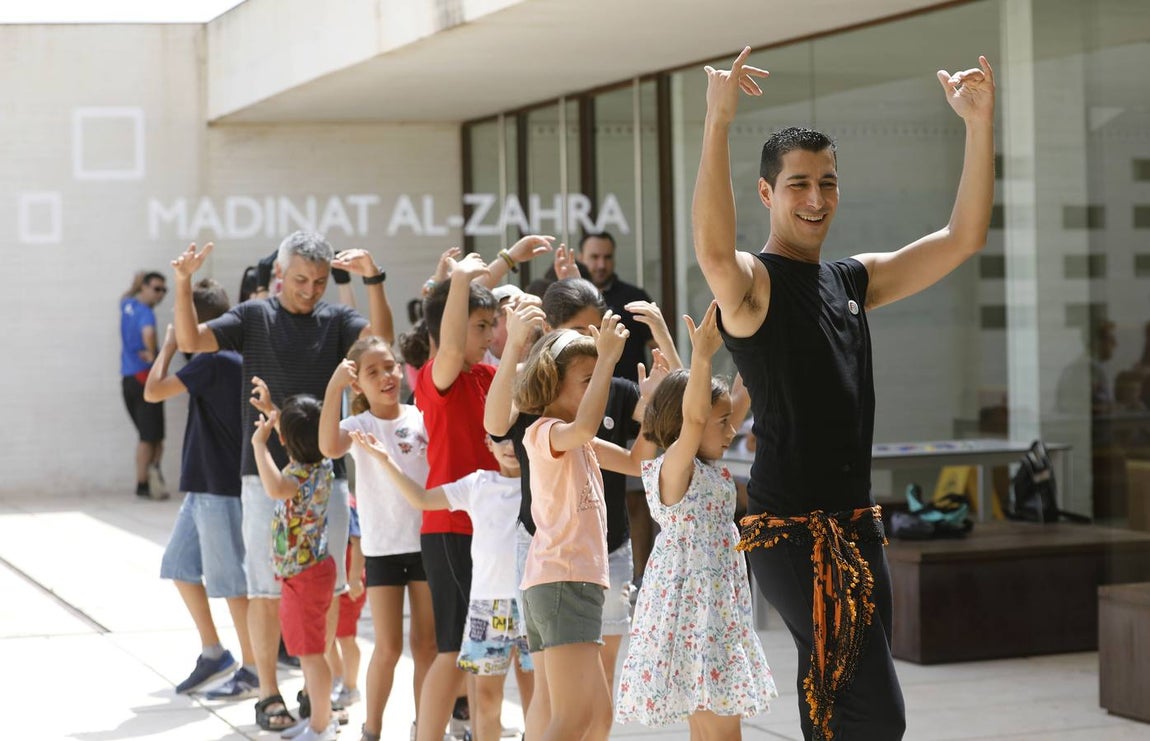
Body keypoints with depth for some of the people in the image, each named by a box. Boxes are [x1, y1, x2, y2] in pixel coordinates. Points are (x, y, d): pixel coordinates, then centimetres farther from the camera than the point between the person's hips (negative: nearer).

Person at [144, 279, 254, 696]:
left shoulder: (212, 361, -18)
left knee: (229, 579, -2)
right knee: (178, 564, 15)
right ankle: (213, 654, 20)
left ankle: (252, 670, 7)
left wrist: (168, 346, -8)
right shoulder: (239, 359, 10)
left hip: (219, 488, -10)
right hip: (205, 486, 10)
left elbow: (153, 392, -21)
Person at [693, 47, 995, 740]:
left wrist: (980, 124, 0)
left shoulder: (855, 280, 14)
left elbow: (963, 239, 10)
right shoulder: (752, 282, -7)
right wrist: (718, 122, -41)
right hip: (791, 527, -8)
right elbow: (713, 249, -31)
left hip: (857, 524, 8)